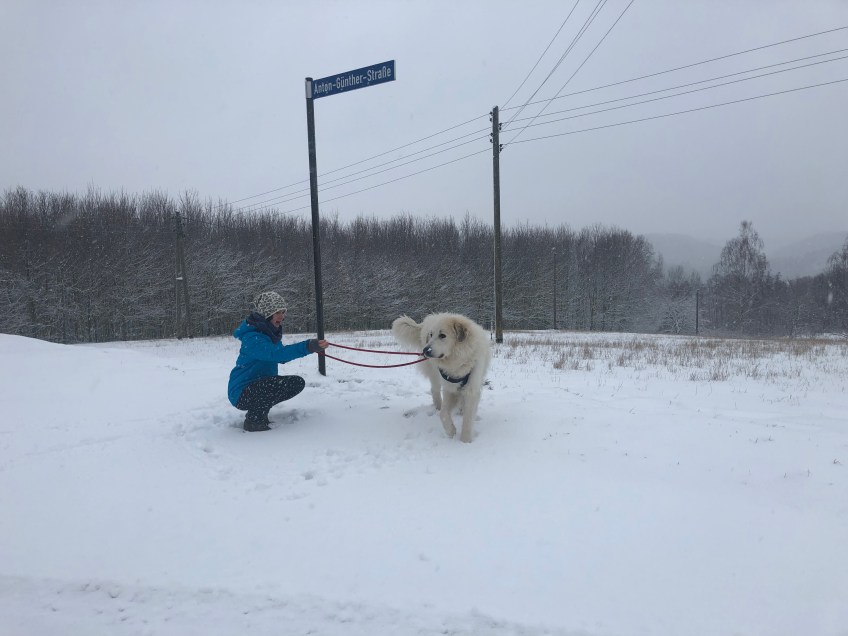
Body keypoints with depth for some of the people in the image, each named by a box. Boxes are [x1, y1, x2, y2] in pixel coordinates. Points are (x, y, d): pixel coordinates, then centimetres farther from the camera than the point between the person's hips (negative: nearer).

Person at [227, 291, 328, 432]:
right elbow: (275, 353, -40)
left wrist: (310, 347, -4)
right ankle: (254, 419, -12)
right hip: (242, 393, -9)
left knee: (298, 383, 6)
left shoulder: (270, 332, 6)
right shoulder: (252, 338, -24)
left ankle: (259, 411, 14)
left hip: (258, 386, 10)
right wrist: (307, 347, -51)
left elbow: (281, 357, 13)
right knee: (291, 382, -27)